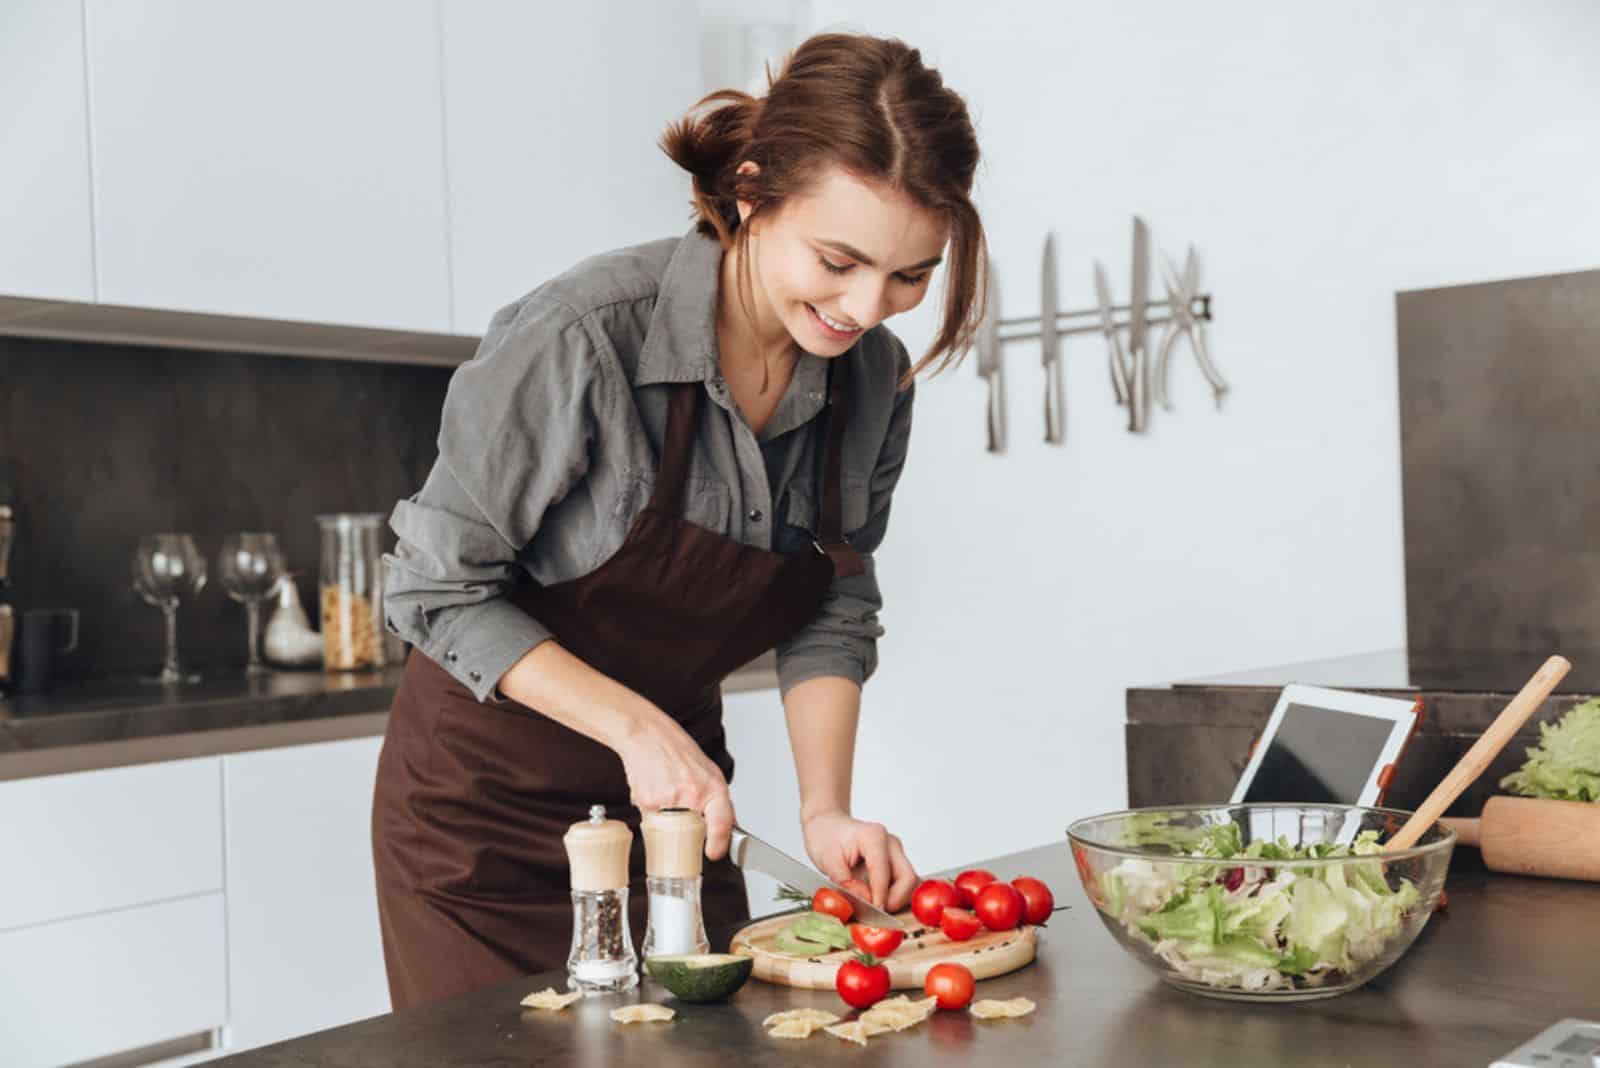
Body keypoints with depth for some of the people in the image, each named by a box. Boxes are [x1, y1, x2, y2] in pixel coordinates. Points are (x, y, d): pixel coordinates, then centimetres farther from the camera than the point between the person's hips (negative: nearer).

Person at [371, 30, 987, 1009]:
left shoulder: (875, 377, -8)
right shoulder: (581, 339, -27)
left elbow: (833, 615, 2)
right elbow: (438, 590, -18)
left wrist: (825, 809, -11)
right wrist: (636, 725, -23)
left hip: (674, 801, 5)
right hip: (489, 805, -5)